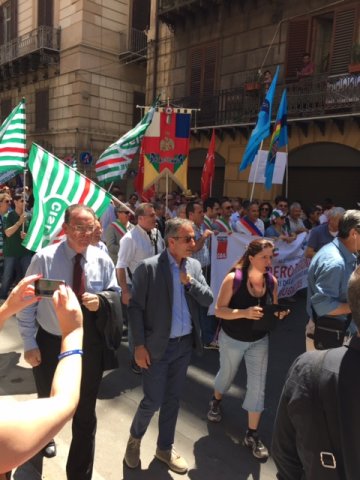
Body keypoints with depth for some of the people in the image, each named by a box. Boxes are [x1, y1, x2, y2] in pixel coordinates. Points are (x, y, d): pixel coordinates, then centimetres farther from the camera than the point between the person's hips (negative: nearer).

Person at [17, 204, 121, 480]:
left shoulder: (102, 260, -8)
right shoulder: (44, 259, -16)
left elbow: (116, 293, 3)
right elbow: (27, 304, -9)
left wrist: (101, 300, -20)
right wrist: (30, 344, -8)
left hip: (89, 343, 1)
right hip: (50, 343, -1)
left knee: (85, 411, 12)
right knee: (47, 401, 27)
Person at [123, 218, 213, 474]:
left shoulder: (195, 265, 3)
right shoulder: (149, 267, -15)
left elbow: (208, 299, 1)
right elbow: (136, 307, -12)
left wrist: (189, 281, -15)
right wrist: (139, 345, -14)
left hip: (185, 344, 5)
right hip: (158, 346, -5)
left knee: (172, 399, 18)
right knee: (153, 401, 5)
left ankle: (165, 448, 38)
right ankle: (135, 438, 35)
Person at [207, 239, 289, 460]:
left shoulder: (272, 281, -10)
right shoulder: (233, 278, -23)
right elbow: (219, 310, -22)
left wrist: (279, 314, -20)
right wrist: (244, 312, -36)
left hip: (260, 341, 3)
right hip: (232, 339, -2)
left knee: (258, 385, 3)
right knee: (227, 374, 22)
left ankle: (252, 434, 20)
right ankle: (216, 402, 54)